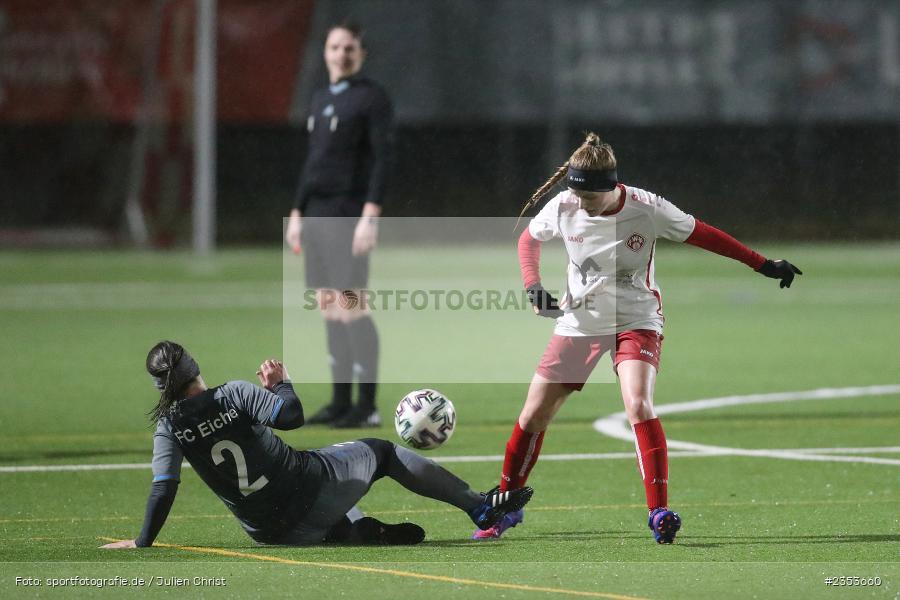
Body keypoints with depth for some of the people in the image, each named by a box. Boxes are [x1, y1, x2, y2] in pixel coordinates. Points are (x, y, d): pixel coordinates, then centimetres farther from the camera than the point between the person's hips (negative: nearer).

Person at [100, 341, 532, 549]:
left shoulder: (169, 427, -3)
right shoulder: (232, 395, -10)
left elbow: (163, 489, -8)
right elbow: (291, 416, -16)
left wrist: (142, 542, 2)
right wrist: (279, 382, 4)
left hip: (269, 530, 3)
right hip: (309, 487, -3)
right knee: (383, 452, 20)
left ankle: (371, 533, 8)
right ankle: (480, 506, 25)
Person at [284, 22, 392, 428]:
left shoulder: (371, 98, -6)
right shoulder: (320, 101, 18)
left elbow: (382, 158, -12)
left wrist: (370, 215, -20)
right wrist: (297, 213, 18)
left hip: (348, 214, -8)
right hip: (317, 213, 8)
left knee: (349, 305, -11)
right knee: (328, 306, 6)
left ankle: (367, 406, -9)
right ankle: (340, 402, 10)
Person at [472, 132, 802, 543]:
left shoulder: (646, 209, -19)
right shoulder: (563, 208, -12)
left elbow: (700, 234, -6)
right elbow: (529, 238, 9)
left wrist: (764, 266, -4)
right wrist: (532, 285, -8)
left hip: (635, 321, -3)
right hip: (578, 322, 3)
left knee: (638, 405, -27)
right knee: (534, 415, 3)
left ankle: (659, 513, -23)